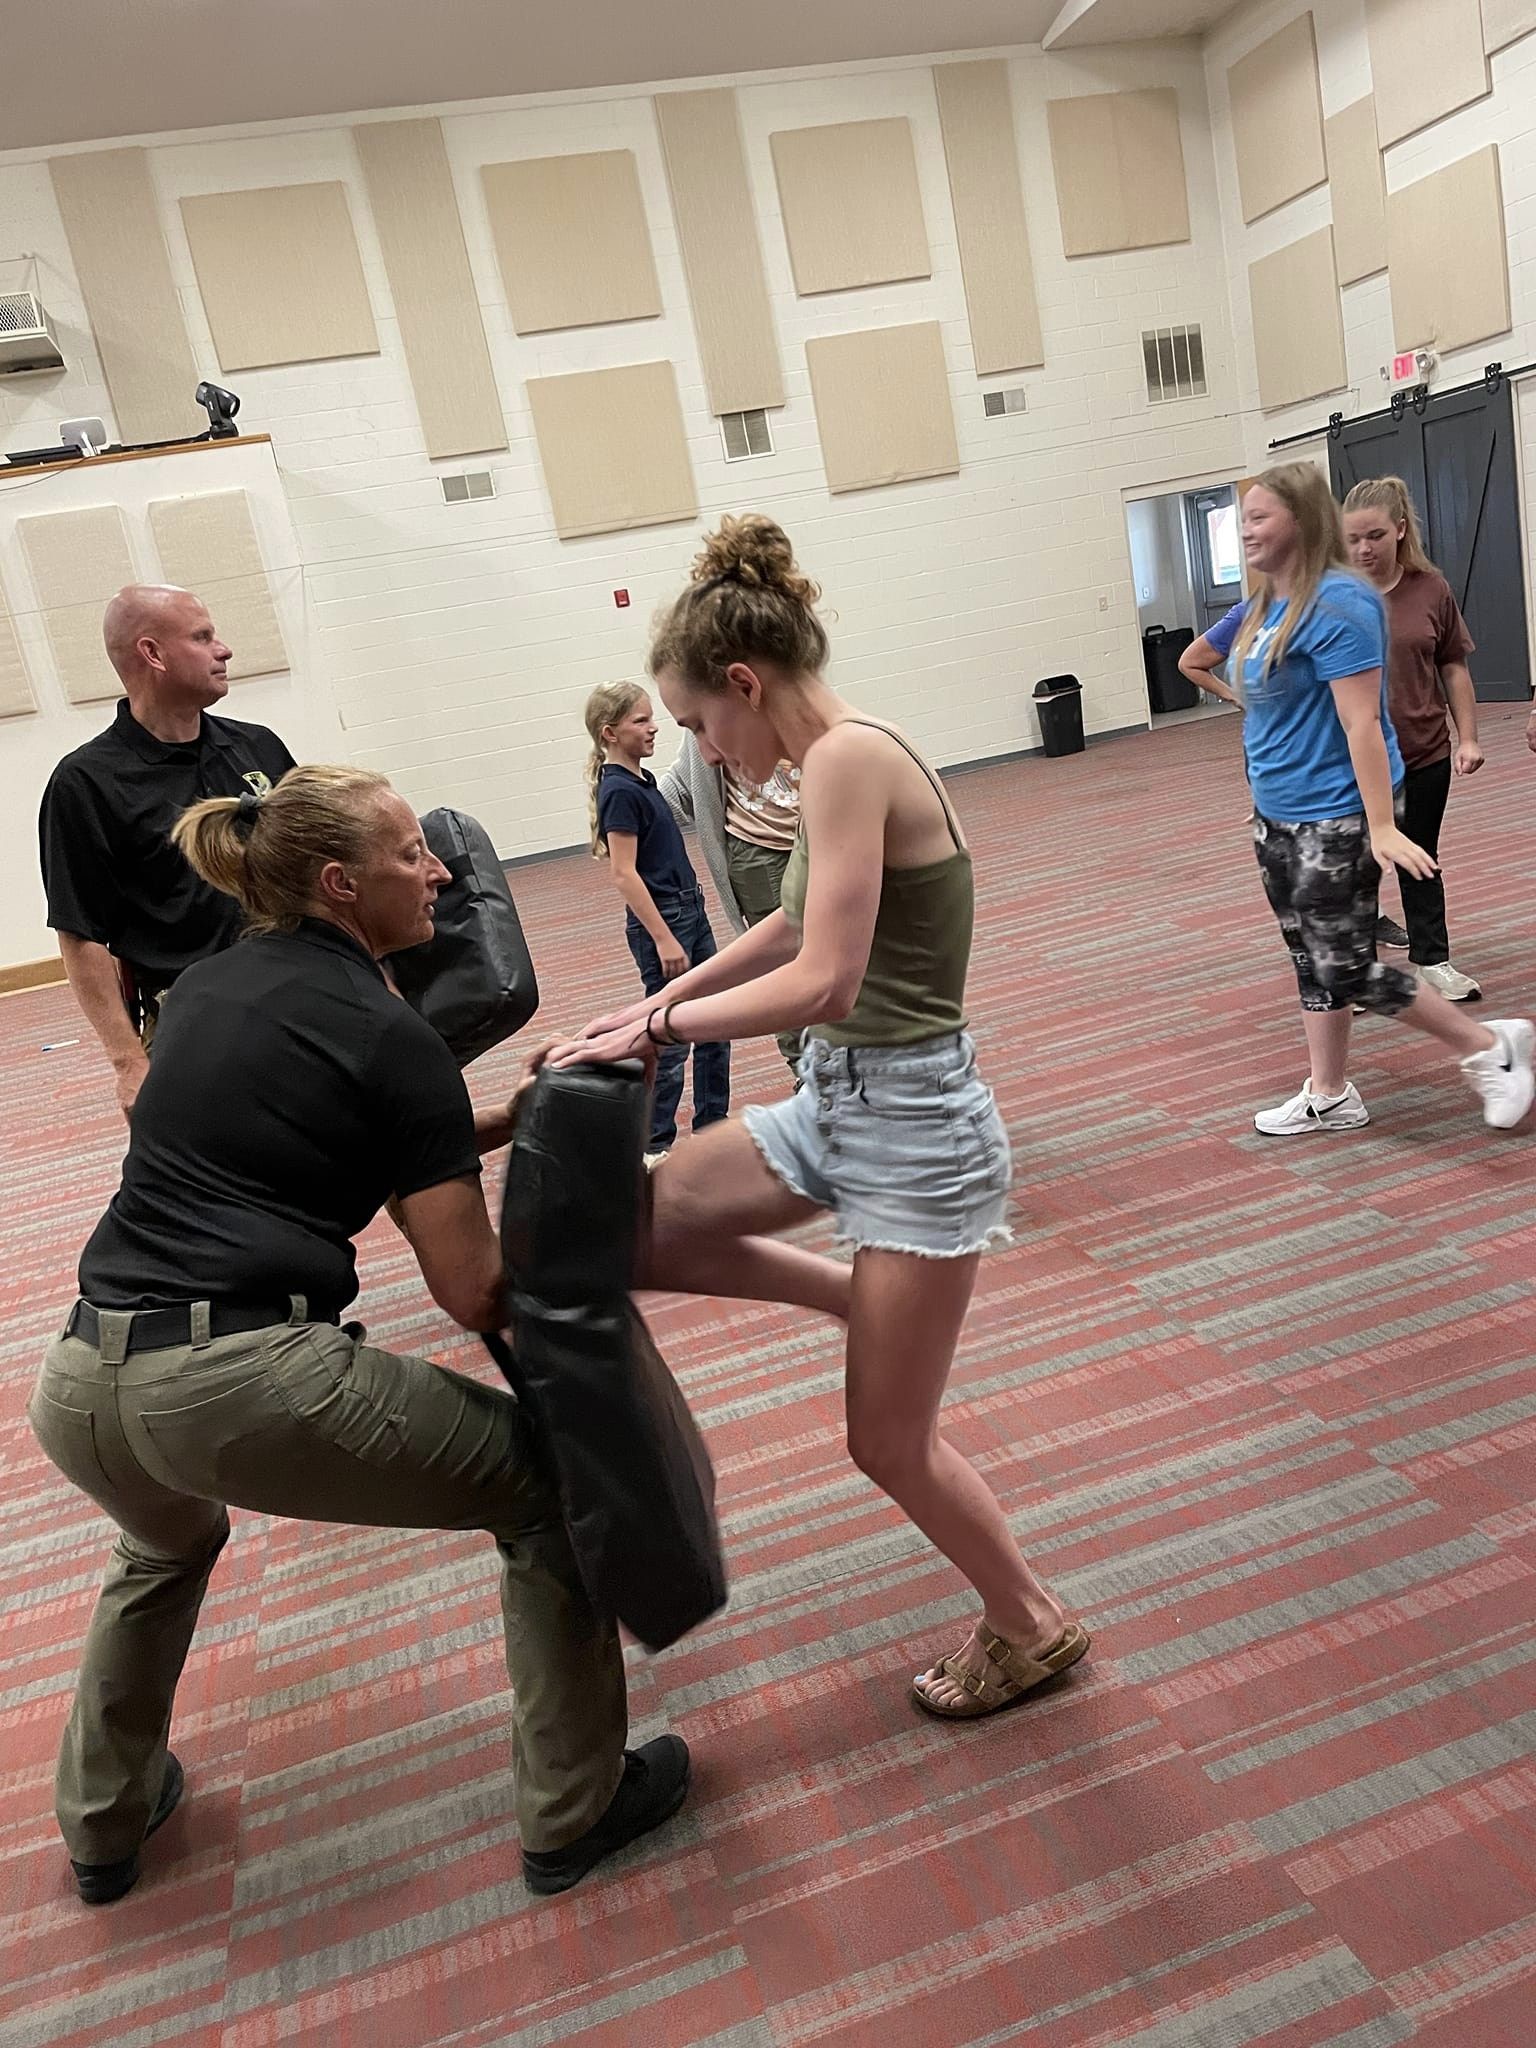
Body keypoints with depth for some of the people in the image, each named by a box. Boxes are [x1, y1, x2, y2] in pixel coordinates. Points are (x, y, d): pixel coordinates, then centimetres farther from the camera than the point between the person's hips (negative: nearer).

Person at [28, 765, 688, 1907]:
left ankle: (105, 1825, 54)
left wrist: (499, 1122, 21)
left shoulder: (204, 989, 16)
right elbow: (475, 1294, -8)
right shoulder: (389, 1036, -5)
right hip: (245, 1387, -8)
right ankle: (574, 1811, 20)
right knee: (544, 1482, 11)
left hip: (77, 1394, 8)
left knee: (169, 1541, 42)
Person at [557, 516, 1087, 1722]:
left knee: (890, 1441, 7)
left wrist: (657, 1029, -15)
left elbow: (822, 984, -27)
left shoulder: (850, 758, -21)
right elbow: (797, 930, 21)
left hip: (914, 1123, -9)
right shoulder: (839, 763, 6)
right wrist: (667, 996, 17)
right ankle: (871, 1297, 26)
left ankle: (1032, 1630, 33)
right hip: (837, 1101, 9)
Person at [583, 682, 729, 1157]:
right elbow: (624, 874, -20)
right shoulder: (620, 792, -17)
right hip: (660, 920, -9)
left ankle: (713, 1124, 27)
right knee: (670, 1038, 0)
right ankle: (654, 1145, 13)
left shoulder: (641, 780, 10)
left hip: (690, 909, 9)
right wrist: (663, 939, -21)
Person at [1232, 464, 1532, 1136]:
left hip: (1332, 820, -9)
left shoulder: (1336, 602, -18)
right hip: (1277, 817, 9)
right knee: (1311, 963, 16)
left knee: (1346, 972, -3)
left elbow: (1360, 721, -22)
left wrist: (1382, 827, -24)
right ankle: (1328, 1098, 29)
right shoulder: (1264, 607, 9)